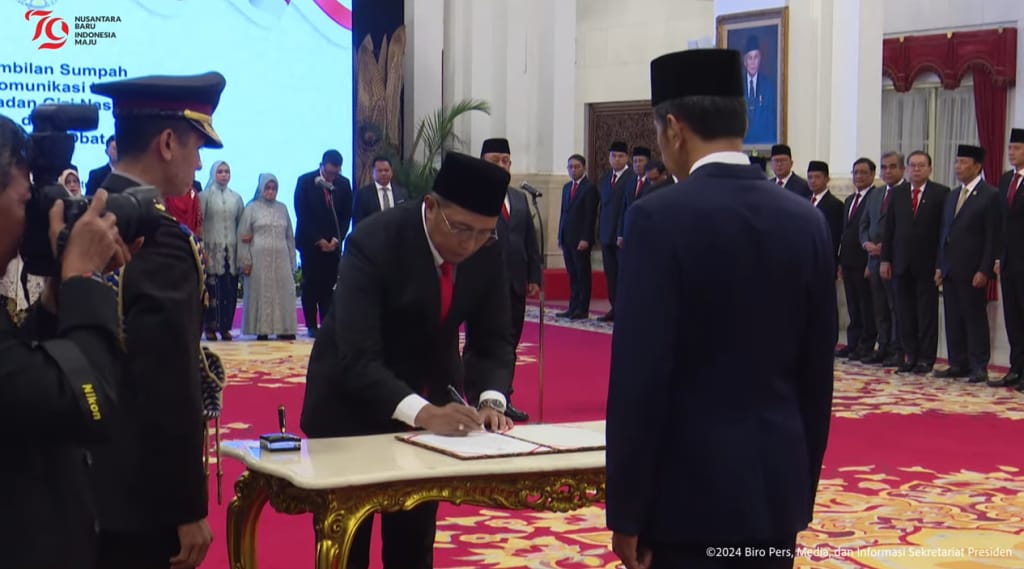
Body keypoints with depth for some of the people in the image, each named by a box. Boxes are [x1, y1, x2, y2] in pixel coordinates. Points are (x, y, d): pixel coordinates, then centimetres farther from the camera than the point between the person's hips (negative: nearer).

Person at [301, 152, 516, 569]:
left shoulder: (487, 252, -11)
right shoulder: (374, 241, -27)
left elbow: (492, 342, -4)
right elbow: (357, 360, -32)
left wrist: (490, 399, -24)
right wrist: (422, 413, -45)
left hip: (432, 402, 4)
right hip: (355, 404, -4)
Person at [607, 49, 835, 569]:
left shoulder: (661, 218, -13)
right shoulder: (806, 222, 3)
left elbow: (639, 376, -16)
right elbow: (817, 374, 8)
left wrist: (627, 511, -9)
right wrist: (802, 491, 17)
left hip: (690, 489, -5)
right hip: (778, 488, 6)